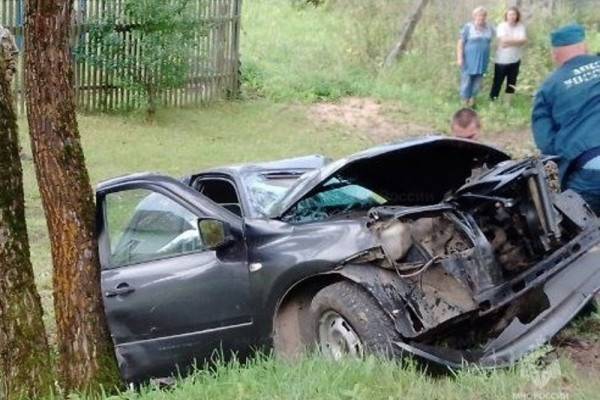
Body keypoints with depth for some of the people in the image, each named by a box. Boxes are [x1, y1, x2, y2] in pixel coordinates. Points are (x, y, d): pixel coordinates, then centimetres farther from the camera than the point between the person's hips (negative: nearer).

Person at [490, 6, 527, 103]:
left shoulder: (521, 26, -1)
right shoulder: (502, 26, -9)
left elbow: (524, 40, -14)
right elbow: (504, 40, -23)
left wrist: (509, 41, -18)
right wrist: (517, 40, -15)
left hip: (515, 60, 3)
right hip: (502, 60, -3)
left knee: (511, 83, 11)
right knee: (497, 83, 3)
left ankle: (507, 104, 21)